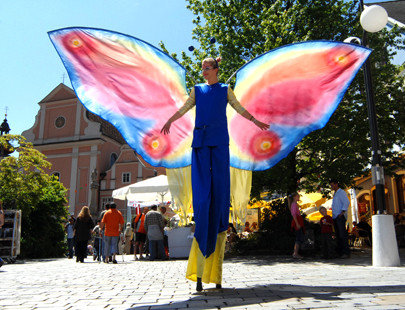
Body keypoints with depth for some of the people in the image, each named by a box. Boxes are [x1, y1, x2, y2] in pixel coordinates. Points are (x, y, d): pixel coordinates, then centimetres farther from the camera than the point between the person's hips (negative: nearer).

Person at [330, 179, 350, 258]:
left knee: (343, 234, -13)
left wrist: (342, 212, -21)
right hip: (335, 217, 9)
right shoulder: (335, 194, 24)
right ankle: (339, 252, 7)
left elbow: (346, 202, -13)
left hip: (340, 216, -9)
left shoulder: (341, 192, -2)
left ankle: (346, 252, -14)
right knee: (338, 235, 6)